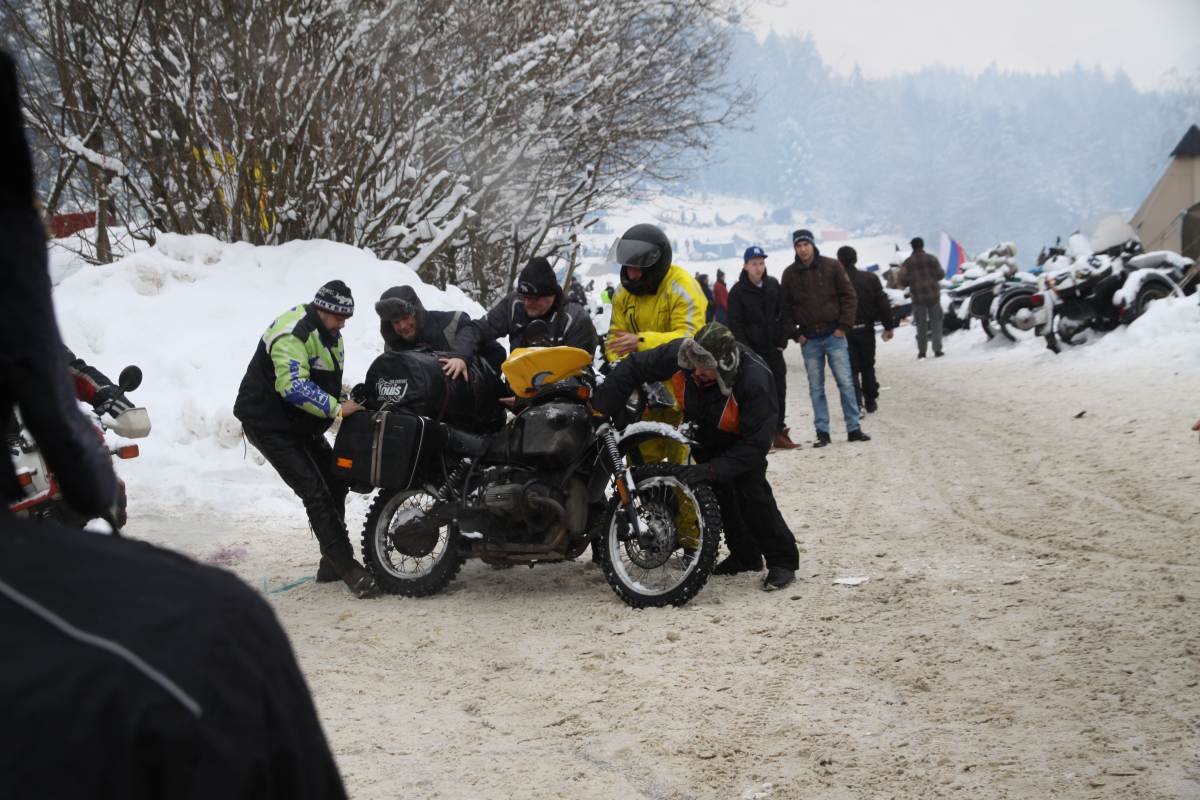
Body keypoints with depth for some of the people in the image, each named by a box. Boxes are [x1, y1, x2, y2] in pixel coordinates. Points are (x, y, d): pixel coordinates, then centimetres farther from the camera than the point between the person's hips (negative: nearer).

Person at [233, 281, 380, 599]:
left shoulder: (329, 334, 9)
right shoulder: (292, 333, -24)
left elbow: (326, 381, 21)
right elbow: (293, 386, -35)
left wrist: (349, 396, 2)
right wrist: (337, 408, -34)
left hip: (302, 426, 10)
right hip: (270, 426, -10)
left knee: (335, 483, 8)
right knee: (316, 494, -16)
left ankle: (332, 564, 19)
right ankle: (349, 570, -16)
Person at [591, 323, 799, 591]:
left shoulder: (755, 379, -43)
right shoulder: (680, 354, -33)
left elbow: (756, 442, -38)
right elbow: (633, 368, -20)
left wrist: (712, 469, -45)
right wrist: (598, 411, -24)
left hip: (742, 436, -5)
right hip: (706, 434, 5)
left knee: (751, 491, -20)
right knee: (717, 492, 3)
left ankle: (782, 561, -6)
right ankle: (745, 556, 21)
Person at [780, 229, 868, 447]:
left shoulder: (831, 266, -1)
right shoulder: (790, 274, 4)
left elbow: (849, 296, 0)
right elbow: (785, 307, 9)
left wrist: (844, 326, -6)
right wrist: (795, 333, 1)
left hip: (834, 336, -2)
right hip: (808, 339, 2)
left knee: (845, 382, -2)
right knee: (816, 387, 4)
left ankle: (854, 428, 3)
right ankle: (822, 432, 8)